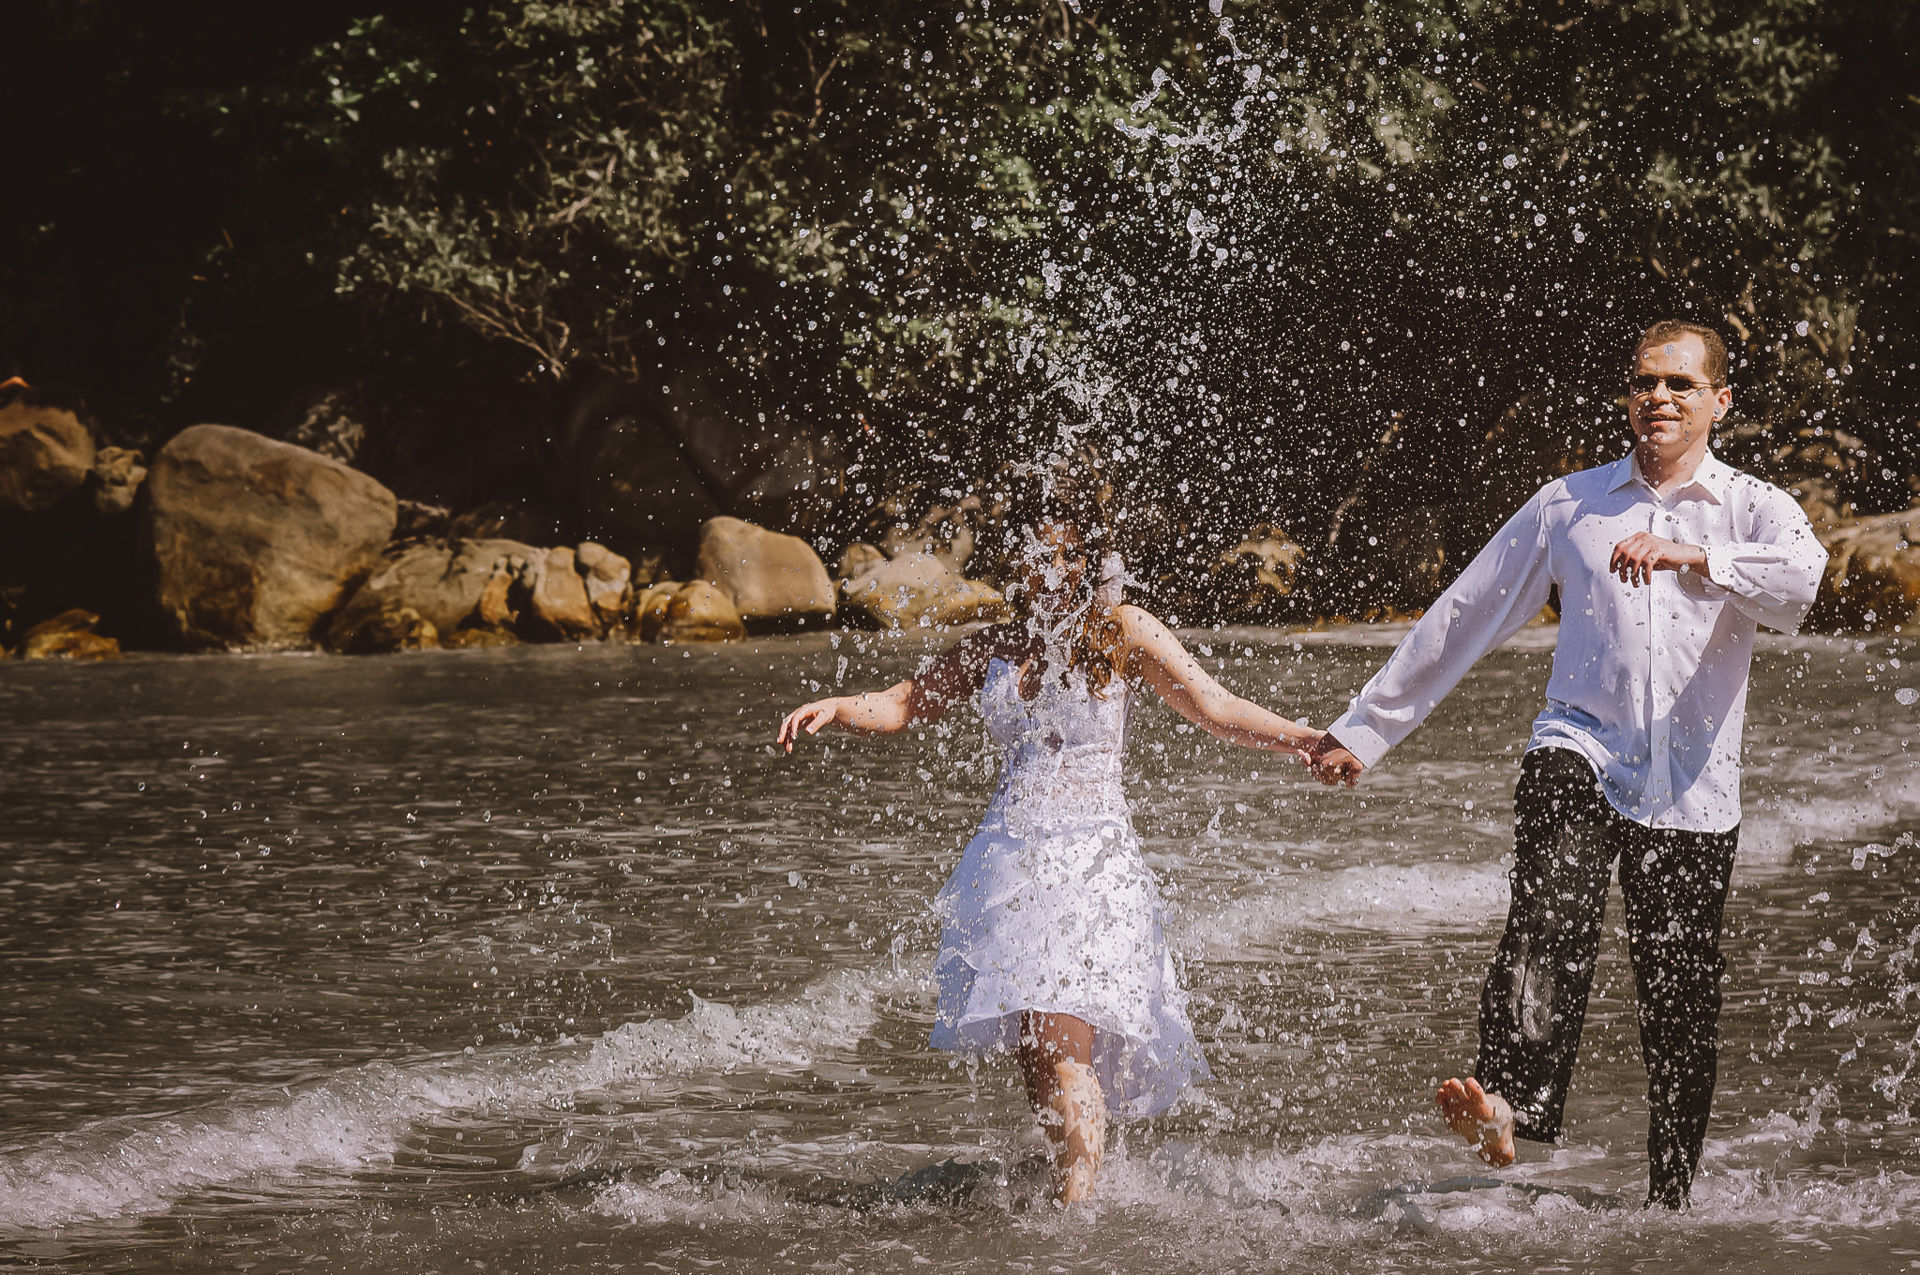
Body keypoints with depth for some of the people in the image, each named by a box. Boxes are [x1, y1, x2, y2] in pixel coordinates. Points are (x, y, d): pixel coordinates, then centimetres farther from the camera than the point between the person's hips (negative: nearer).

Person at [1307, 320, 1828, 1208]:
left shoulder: (1754, 510, 10)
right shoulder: (1569, 505, 16)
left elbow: (1799, 579, -15)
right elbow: (1465, 618, 21)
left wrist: (1697, 555, -32)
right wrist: (1364, 728, 21)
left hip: (1692, 788, 0)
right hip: (1580, 751, 0)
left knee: (1681, 1008, 2)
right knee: (1552, 907, -30)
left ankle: (1669, 1203, 16)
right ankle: (1512, 1106, -49)